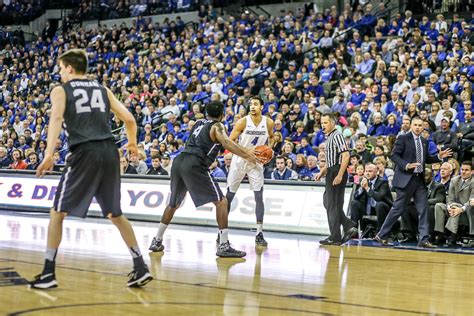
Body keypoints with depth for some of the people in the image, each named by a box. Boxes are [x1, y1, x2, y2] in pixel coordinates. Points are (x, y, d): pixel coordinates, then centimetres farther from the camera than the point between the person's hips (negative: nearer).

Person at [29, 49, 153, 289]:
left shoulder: (60, 91, 9)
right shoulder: (103, 89, 20)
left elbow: (56, 118, -11)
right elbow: (129, 119, 17)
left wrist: (49, 154, -22)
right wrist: (132, 143, 36)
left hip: (84, 153, -4)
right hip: (109, 152, 4)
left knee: (58, 212, 7)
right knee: (115, 214, 16)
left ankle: (48, 273, 4)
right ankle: (140, 267, 11)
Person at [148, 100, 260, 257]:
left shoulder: (198, 123, 27)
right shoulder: (217, 127, 6)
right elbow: (227, 144, -15)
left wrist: (245, 151, 37)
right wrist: (247, 156, -12)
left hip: (178, 162, 7)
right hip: (194, 165, -7)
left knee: (174, 203, 25)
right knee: (221, 201, -1)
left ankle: (157, 241, 30)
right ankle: (224, 246, -8)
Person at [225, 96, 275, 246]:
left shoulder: (268, 122, -6)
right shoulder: (243, 122, -15)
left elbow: (271, 137, 15)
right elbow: (230, 141, -13)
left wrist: (269, 149, -4)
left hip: (256, 163, 2)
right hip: (239, 161, -2)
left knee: (259, 197, -7)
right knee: (229, 196, 3)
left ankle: (259, 234, -3)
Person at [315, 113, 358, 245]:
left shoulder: (337, 135, -12)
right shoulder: (329, 137, 18)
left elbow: (346, 156, -21)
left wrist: (340, 175, -24)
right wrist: (322, 172, 17)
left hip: (337, 172, -10)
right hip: (331, 172, 10)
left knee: (333, 205, -4)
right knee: (328, 202, 12)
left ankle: (335, 238, 2)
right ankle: (350, 227, 12)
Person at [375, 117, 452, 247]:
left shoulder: (424, 142, 15)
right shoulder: (403, 138, -5)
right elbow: (394, 155, -10)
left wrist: (439, 157, 8)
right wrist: (406, 165, -23)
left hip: (420, 179, 6)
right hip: (406, 178, -6)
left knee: (423, 210, 0)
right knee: (398, 208, -1)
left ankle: (423, 239, 2)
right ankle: (381, 235, 10)